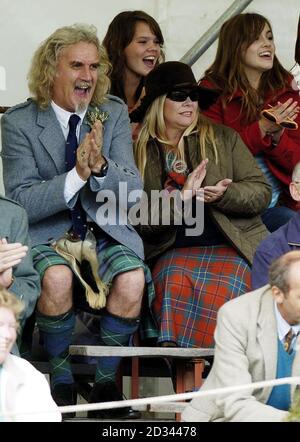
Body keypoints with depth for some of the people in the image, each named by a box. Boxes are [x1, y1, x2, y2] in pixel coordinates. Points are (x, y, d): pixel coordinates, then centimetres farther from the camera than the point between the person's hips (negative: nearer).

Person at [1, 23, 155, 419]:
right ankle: (61, 378, -10)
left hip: (107, 232, 2)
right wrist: (76, 176, -25)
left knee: (131, 280, -29)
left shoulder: (114, 114, 3)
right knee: (56, 278, -35)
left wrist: (101, 165, -24)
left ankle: (106, 380, -8)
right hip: (47, 234, -2)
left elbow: (132, 190, -2)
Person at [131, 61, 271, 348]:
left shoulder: (223, 138, 15)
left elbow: (261, 192, 9)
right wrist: (182, 197, -15)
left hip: (231, 247, 0)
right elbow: (140, 221, 0)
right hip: (174, 251, 0)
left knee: (221, 289, -33)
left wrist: (223, 195, -11)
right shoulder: (139, 152, 9)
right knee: (174, 282, -35)